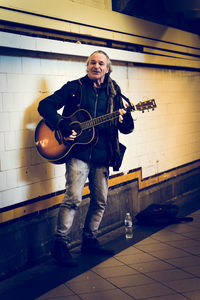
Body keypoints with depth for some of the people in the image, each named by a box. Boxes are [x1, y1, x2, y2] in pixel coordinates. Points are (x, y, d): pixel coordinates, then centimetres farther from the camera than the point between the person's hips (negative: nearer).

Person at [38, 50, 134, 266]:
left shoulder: (113, 93, 11)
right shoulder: (74, 87, 2)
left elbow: (127, 128, 10)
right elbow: (45, 105, -2)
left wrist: (125, 121, -15)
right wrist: (62, 126, -16)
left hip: (102, 155, 5)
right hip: (79, 152, -4)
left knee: (100, 201, 9)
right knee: (74, 197, -14)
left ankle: (89, 242, 26)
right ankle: (60, 245, -1)